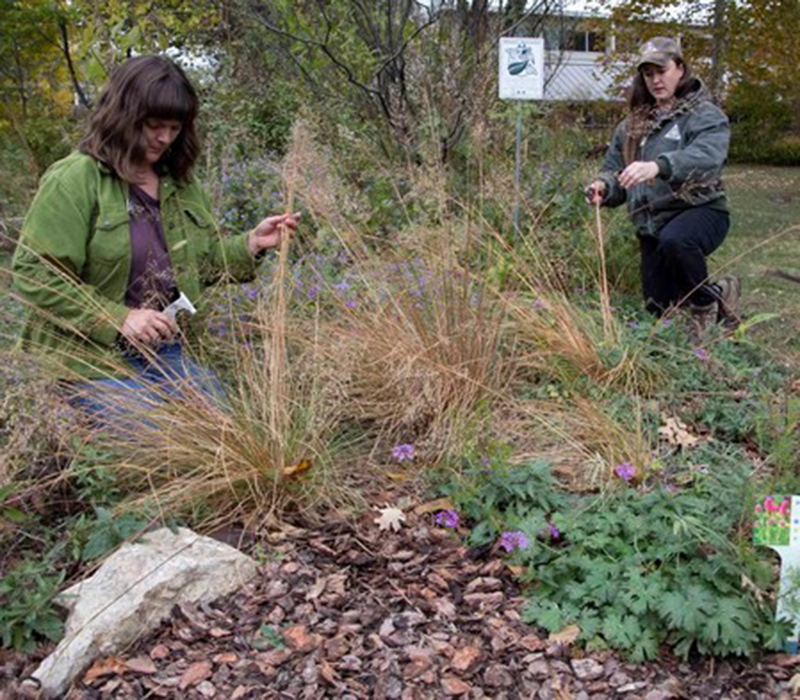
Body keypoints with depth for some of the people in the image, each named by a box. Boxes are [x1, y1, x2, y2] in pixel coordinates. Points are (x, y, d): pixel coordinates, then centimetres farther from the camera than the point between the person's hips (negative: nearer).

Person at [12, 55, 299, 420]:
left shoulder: (180, 183, 11)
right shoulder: (73, 180, -11)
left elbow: (203, 261, 20)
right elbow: (33, 273, -14)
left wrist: (251, 243, 1)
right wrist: (118, 319, -20)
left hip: (170, 351, 6)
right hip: (96, 359, -6)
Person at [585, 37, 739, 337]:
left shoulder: (705, 115, -6)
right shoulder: (633, 124, 13)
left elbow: (706, 156, -27)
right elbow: (614, 169, 13)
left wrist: (658, 166, -45)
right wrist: (604, 187, -12)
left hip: (700, 210, -6)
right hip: (651, 224, 6)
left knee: (674, 240, -40)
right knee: (658, 307, 5)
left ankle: (705, 303, -11)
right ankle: (720, 292, 34)